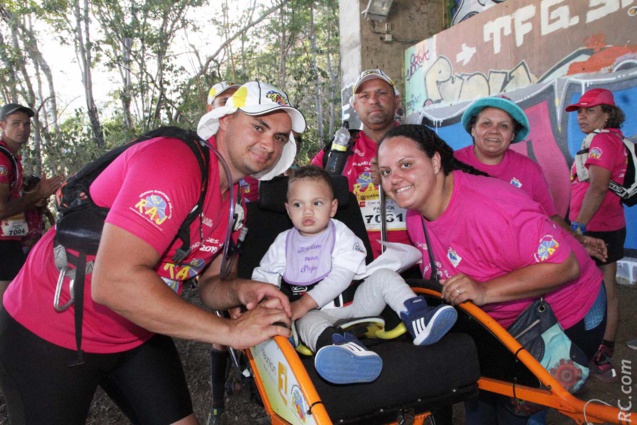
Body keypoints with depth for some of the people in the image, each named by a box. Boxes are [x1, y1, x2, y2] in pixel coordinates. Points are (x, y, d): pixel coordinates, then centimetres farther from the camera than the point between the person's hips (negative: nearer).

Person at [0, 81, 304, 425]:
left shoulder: (235, 198, 1)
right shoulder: (173, 161, -28)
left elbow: (209, 283, 6)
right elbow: (114, 282, -37)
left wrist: (239, 291, -19)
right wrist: (230, 331, -32)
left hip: (136, 333, 7)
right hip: (51, 333, -7)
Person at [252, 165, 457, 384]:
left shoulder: (342, 235, 2)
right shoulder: (283, 242, 12)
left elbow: (342, 276, -12)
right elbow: (263, 275, 17)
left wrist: (305, 303, -21)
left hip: (355, 301, 1)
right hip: (315, 312, -1)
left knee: (383, 276, -18)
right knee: (308, 322, -35)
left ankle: (418, 320, -29)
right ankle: (343, 347, -67)